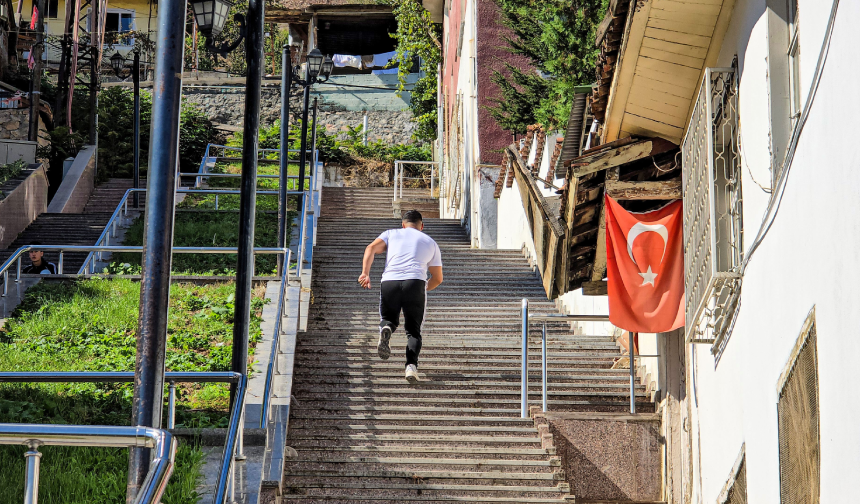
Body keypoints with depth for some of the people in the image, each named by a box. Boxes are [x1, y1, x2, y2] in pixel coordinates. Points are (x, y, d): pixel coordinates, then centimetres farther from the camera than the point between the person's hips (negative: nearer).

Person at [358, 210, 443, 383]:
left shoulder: (392, 234, 24)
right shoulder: (430, 243, 26)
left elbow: (371, 249, 5)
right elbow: (437, 279, 27)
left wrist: (365, 273, -2)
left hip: (389, 282, 0)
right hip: (416, 282, 0)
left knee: (388, 318, 24)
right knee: (413, 331, 12)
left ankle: (386, 329, -13)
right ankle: (411, 365, -14)